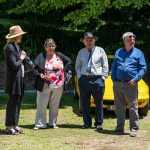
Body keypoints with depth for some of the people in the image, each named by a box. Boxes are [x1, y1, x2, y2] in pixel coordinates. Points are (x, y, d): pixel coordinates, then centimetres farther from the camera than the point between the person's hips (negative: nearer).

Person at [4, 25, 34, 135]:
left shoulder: (16, 46, 13)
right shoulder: (10, 48, -16)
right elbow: (15, 65, -21)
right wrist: (21, 58, -6)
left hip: (19, 78, 9)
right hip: (14, 79, -9)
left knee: (18, 101, 12)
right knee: (13, 102, -3)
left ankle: (15, 125, 20)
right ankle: (9, 127, 4)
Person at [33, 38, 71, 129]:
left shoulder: (59, 56, 8)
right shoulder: (41, 56, 1)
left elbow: (69, 61, 20)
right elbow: (35, 67, -1)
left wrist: (64, 70, 8)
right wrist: (39, 74, -16)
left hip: (58, 86, 2)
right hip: (44, 86, -2)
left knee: (55, 105, 10)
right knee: (41, 105, -3)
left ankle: (53, 123, 19)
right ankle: (40, 124, 3)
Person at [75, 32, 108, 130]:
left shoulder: (100, 50, 6)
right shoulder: (81, 52, 12)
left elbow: (105, 65, 6)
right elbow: (77, 66, 18)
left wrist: (103, 77, -3)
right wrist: (79, 76, 5)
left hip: (97, 79, -2)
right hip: (84, 79, 2)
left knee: (99, 103, -1)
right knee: (85, 103, 5)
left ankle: (99, 123, 6)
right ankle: (87, 123, 14)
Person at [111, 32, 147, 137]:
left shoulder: (138, 53, 5)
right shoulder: (118, 52, 14)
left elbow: (143, 68, 1)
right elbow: (114, 67, 16)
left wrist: (136, 79, -11)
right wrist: (114, 79, 3)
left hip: (131, 84, -3)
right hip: (118, 84, 3)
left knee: (133, 107, -4)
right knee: (119, 107, 8)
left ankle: (134, 129, 0)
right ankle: (120, 128, 16)